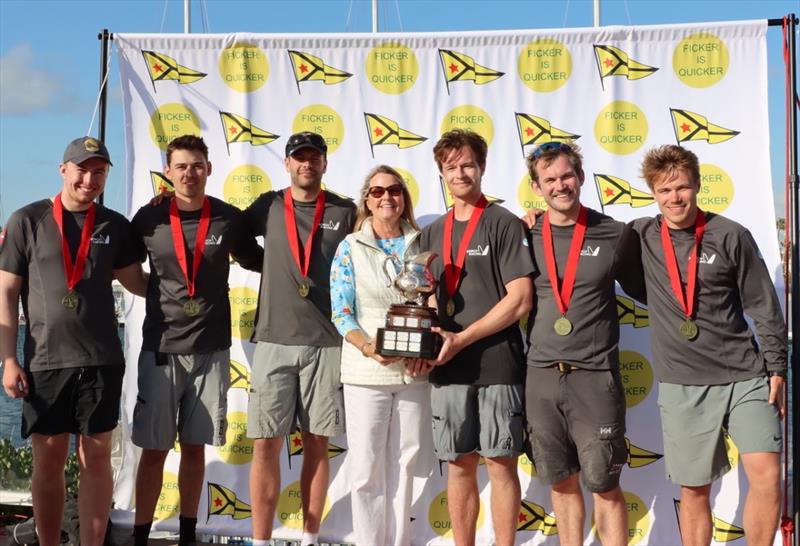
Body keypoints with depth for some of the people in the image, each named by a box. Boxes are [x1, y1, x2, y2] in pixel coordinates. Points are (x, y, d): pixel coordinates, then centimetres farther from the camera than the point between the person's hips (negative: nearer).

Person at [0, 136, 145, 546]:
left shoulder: (115, 226, 7)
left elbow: (139, 284, 13)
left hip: (101, 360, 1)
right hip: (44, 360, -1)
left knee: (96, 458, 4)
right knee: (48, 461, 6)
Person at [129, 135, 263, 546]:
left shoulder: (229, 219, -1)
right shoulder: (149, 218, -2)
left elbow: (256, 261, 15)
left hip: (211, 348, 1)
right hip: (161, 347, -1)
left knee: (195, 446, 10)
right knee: (154, 447, 2)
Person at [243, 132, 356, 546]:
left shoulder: (345, 212, 5)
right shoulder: (268, 207, 7)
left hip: (327, 343, 0)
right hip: (273, 341, 0)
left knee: (316, 444, 6)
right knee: (266, 443, -2)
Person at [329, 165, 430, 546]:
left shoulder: (420, 244, 7)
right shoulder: (351, 247, 1)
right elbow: (341, 312, -5)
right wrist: (368, 347, -20)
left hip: (414, 371, 2)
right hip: (366, 372, -2)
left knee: (404, 464, 9)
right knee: (366, 468, 1)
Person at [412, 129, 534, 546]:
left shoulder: (504, 224, -3)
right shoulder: (432, 233, 14)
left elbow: (520, 300, -10)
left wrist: (462, 339, -13)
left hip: (497, 365, -4)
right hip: (448, 367, 5)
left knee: (500, 463, 1)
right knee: (458, 464, 9)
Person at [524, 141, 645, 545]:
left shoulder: (616, 235, 0)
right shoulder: (526, 238, 4)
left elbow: (642, 291, 13)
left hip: (595, 376, -2)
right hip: (541, 376, 2)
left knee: (604, 487, 2)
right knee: (561, 482, 13)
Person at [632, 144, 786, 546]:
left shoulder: (731, 236, -1)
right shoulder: (642, 237, 4)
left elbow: (764, 307, 2)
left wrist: (776, 368, 0)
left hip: (744, 377, -1)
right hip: (682, 385, 1)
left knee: (767, 475, -12)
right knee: (694, 490, 6)